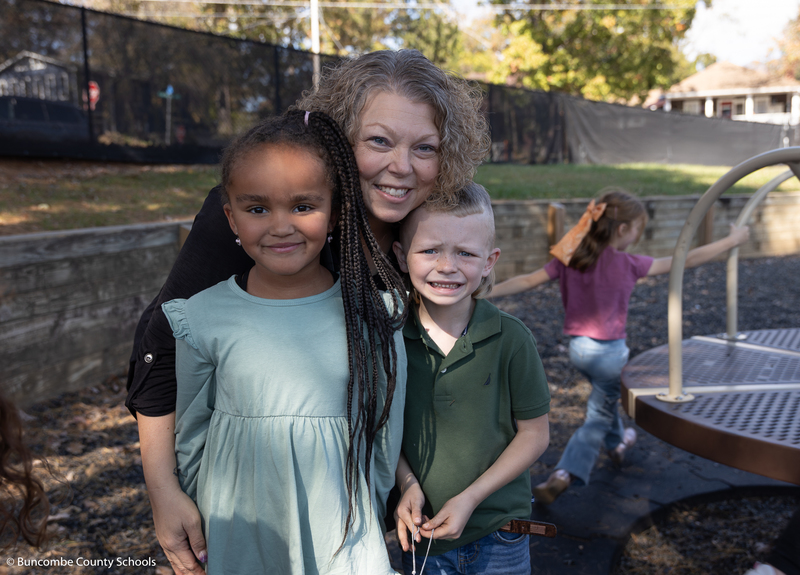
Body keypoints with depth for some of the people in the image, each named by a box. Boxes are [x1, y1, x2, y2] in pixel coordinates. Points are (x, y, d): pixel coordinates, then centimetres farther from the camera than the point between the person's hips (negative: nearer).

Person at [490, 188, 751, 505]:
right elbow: (685, 261, -14)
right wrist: (732, 241, -4)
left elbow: (526, 280, -11)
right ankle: (563, 475, 1)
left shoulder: (569, 258, -6)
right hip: (609, 352, -6)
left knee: (605, 394, 32)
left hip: (577, 347, 6)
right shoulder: (625, 265, -19)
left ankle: (616, 444, 55)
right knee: (599, 417, 10)